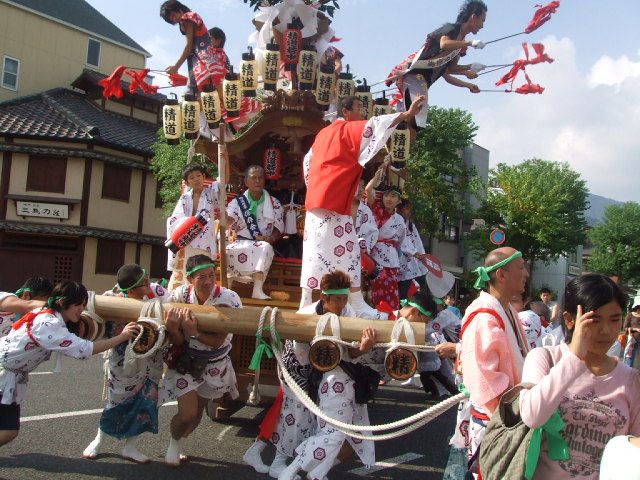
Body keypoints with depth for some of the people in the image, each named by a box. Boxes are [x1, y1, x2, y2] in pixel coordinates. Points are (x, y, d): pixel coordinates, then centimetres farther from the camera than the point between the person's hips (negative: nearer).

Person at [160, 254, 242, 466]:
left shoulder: (228, 299, -25)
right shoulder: (180, 295, -19)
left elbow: (218, 341, -26)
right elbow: (178, 341, -15)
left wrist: (193, 333, -43)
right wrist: (172, 328, -37)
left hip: (214, 364, 1)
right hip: (185, 361, -1)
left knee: (198, 411, 18)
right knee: (187, 413, -9)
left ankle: (179, 444, 49)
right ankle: (174, 443, 27)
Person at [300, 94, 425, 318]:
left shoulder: (324, 133, 21)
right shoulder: (348, 129, -4)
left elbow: (308, 160, 26)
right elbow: (374, 125, -20)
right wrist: (406, 114, -27)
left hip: (317, 198, 9)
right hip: (334, 201, -9)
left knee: (316, 250, 8)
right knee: (346, 250, -9)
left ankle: (307, 301, 10)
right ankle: (357, 304, -9)